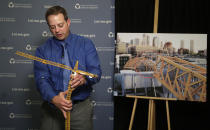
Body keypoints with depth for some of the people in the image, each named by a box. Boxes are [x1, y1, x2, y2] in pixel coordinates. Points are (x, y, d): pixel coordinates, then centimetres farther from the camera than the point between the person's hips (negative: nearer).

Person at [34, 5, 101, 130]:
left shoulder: (86, 44, 2)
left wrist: (83, 79, -31)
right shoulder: (42, 50, 2)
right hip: (52, 108, 1)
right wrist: (54, 98, -28)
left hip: (81, 108, 0)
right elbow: (42, 79, -9)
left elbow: (96, 71, -7)